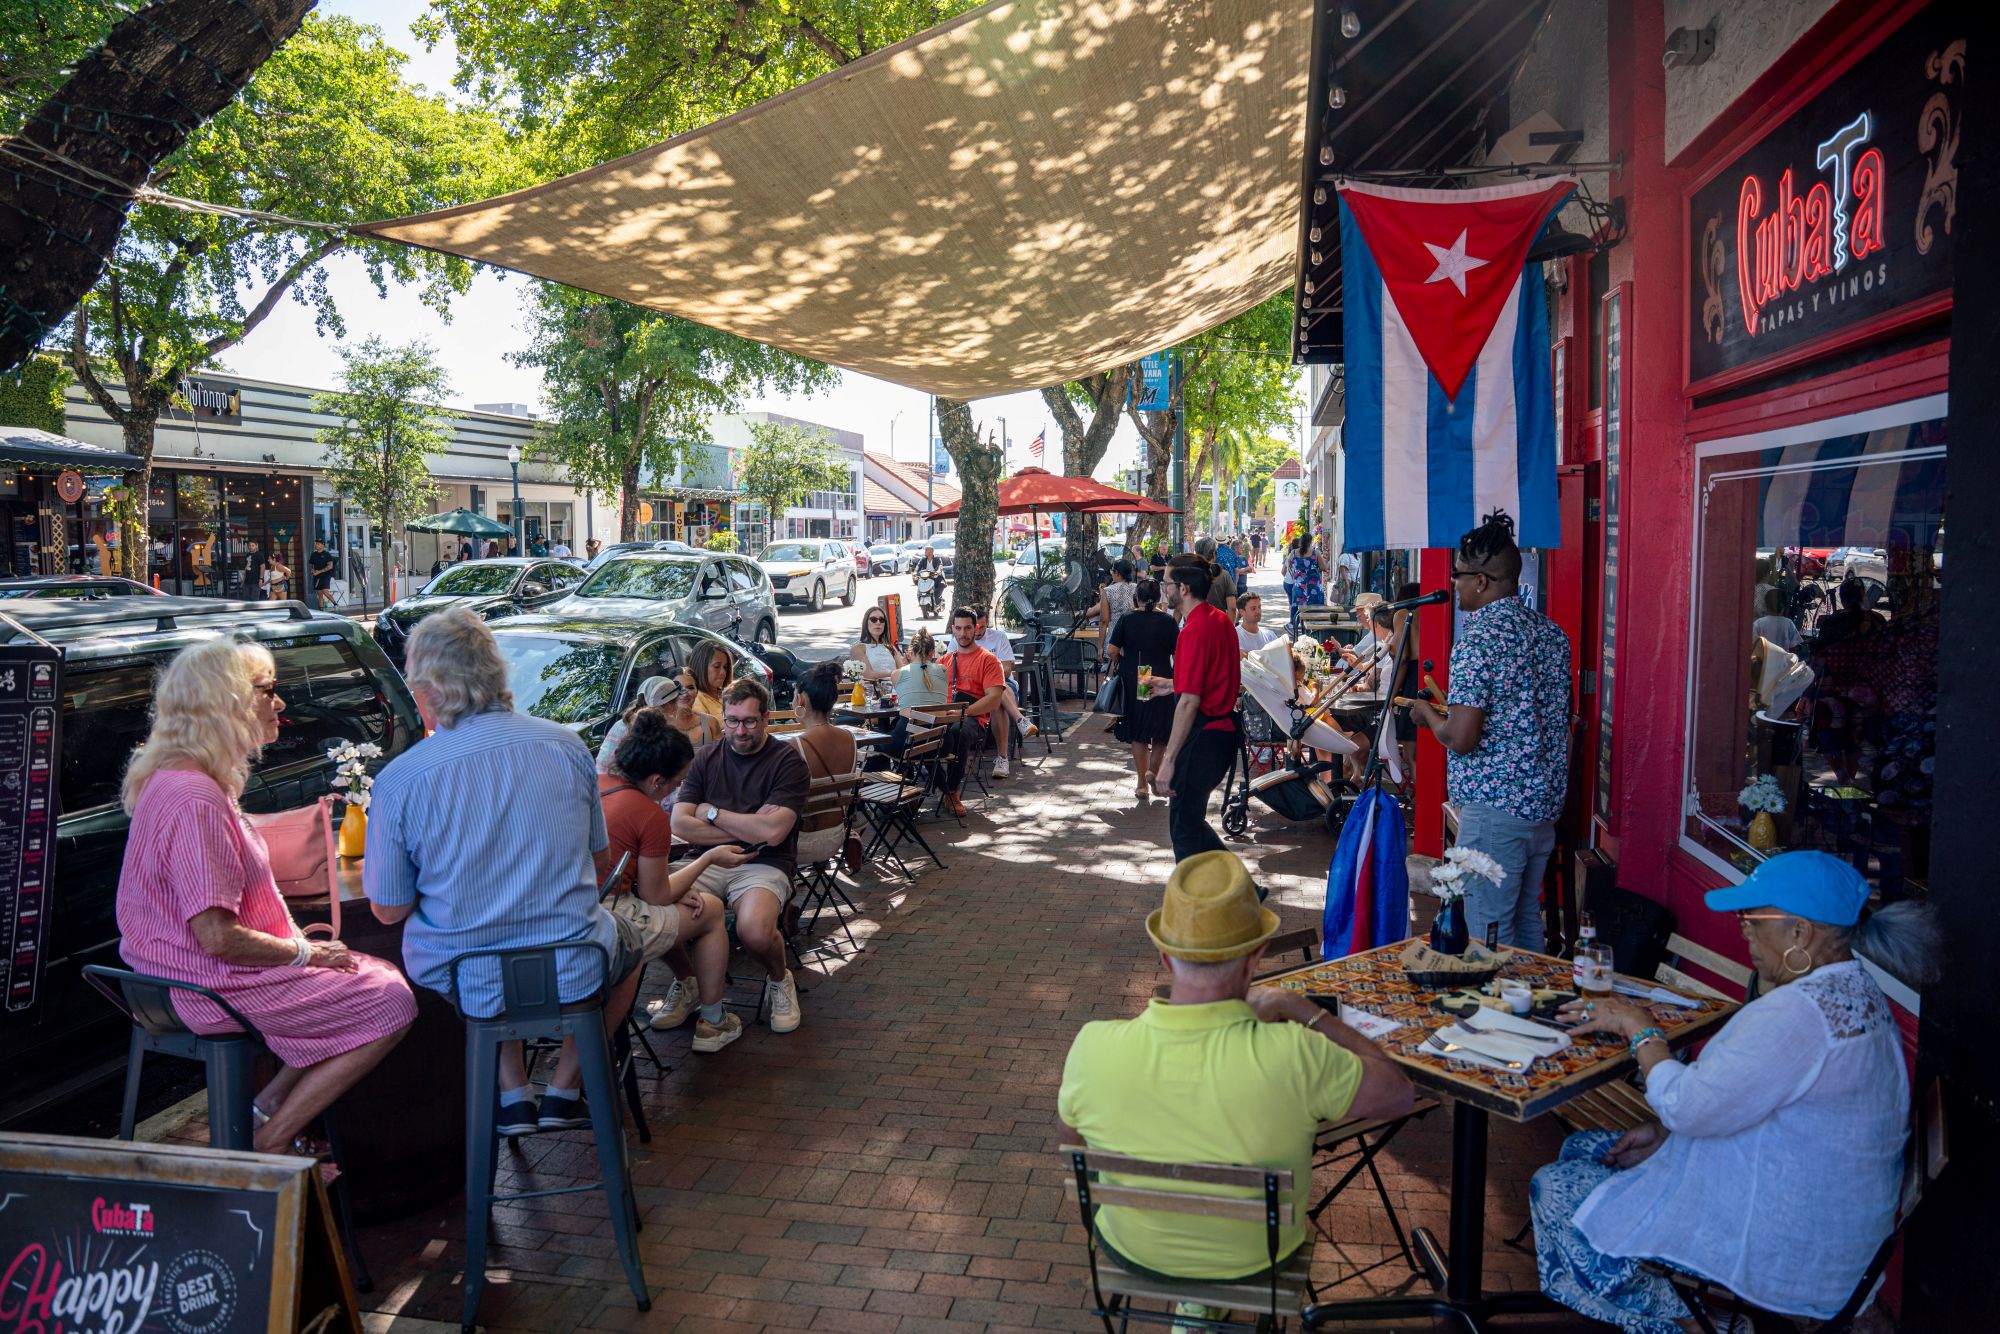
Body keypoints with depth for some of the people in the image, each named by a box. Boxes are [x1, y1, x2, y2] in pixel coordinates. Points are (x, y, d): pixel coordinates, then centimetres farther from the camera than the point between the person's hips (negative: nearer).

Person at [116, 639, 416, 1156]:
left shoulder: (179, 779, 9)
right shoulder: (194, 798, -26)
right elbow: (216, 936, -27)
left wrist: (296, 938, 8)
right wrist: (303, 953, -12)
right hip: (215, 990, -11)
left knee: (381, 974, 14)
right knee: (393, 1005, -9)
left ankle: (267, 1107, 13)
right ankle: (270, 1143, 0)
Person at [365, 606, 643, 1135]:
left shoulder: (398, 779, -14)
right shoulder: (565, 744, -6)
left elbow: (389, 910, -5)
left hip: (463, 986, 0)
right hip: (573, 974, 0)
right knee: (629, 941, 33)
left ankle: (513, 1096, 25)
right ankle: (564, 1090, 25)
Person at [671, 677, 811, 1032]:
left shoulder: (788, 761, -2)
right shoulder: (707, 758, 11)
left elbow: (772, 833, -14)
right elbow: (680, 824, -1)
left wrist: (712, 813, -2)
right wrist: (748, 828, -8)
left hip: (765, 866, -4)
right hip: (709, 864, 4)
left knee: (755, 930, -35)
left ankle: (779, 980, 3)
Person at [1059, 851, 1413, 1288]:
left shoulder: (1094, 1048, -31)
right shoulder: (1293, 1057, -36)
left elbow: (1071, 1114, -7)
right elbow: (1398, 1095, -18)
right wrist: (1300, 1008, -13)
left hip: (1133, 1252, 1)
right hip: (1256, 1257, 0)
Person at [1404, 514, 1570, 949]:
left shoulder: (1478, 637, -17)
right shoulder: (1552, 632, 9)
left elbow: (1461, 739, -21)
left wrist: (1428, 715, 0)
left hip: (1494, 810, -9)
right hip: (1545, 802, 9)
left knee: (1489, 936, -1)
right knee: (1526, 922, 18)